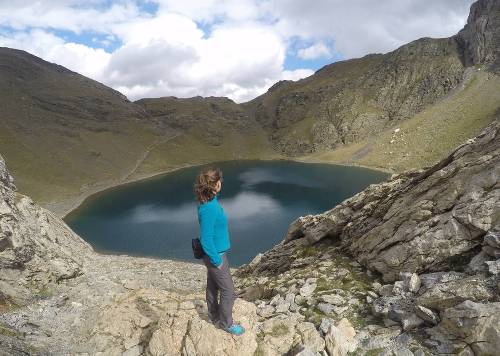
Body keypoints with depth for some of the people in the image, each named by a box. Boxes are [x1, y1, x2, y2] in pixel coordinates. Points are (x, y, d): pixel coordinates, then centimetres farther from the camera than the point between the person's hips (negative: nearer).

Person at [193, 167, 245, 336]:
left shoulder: (210, 201, -2)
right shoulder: (209, 208, -31)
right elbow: (206, 240, -27)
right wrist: (217, 261, -17)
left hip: (214, 253, 9)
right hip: (216, 254, -9)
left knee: (212, 286, 24)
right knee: (229, 292, 7)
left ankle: (214, 317, 43)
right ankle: (226, 323, 27)